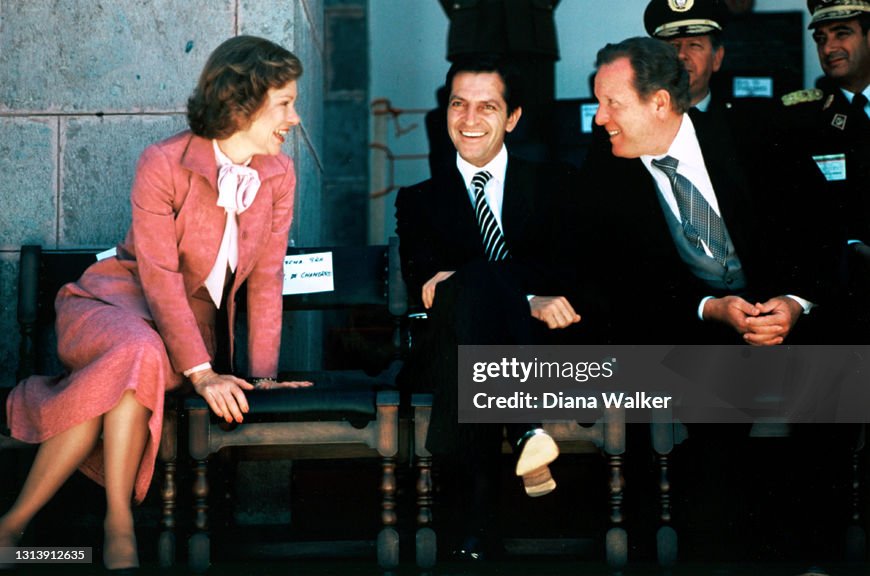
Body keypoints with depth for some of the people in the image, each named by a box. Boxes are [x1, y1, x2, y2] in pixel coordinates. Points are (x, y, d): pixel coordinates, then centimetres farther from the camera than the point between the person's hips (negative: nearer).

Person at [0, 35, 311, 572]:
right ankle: (118, 527, -32)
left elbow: (266, 279, 4)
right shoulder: (163, 164, -14)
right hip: (116, 304, -3)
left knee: (117, 387, -33)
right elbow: (160, 277, -19)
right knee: (140, 353, -40)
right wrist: (201, 372, -27)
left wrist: (264, 373, -5)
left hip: (193, 325, 3)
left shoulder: (279, 175, 0)